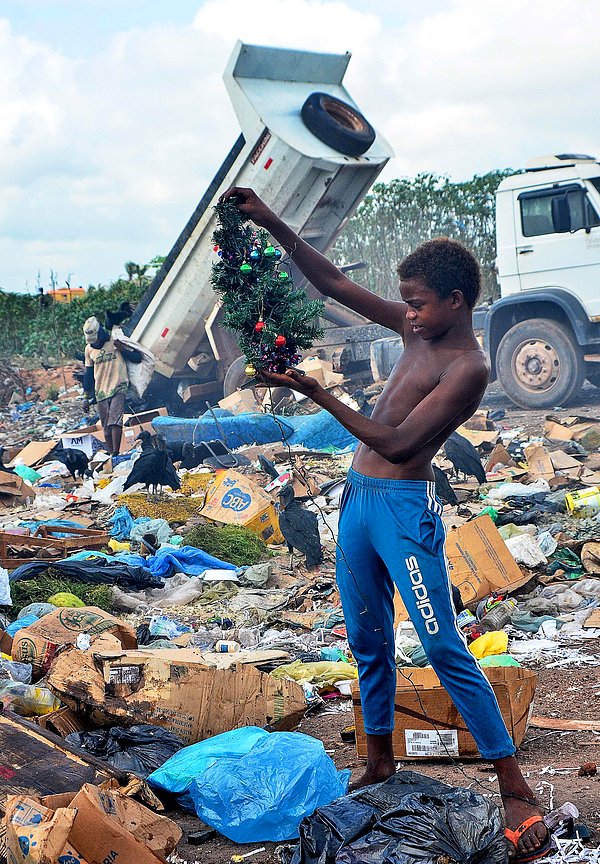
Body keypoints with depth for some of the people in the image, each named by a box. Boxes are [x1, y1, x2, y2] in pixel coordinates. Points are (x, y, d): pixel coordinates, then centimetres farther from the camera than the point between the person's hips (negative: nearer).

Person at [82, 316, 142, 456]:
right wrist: (87, 393, 19)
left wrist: (122, 349, -14)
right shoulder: (89, 349, 10)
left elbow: (137, 358, 1)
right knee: (106, 427, 3)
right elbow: (89, 371, 20)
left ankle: (116, 453, -26)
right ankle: (111, 454, 7)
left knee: (115, 421, -21)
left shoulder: (116, 342, -1)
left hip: (118, 388, -5)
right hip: (100, 392, 5)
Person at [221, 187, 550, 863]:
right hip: (357, 500, 8)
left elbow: (396, 443, -22)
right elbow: (333, 284, 10)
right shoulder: (418, 329, 7)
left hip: (404, 508, -8)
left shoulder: (467, 368, -17)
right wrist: (271, 224, 2)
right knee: (368, 642, 15)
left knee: (445, 650, -9)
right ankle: (379, 762, 30)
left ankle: (516, 791, -2)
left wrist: (317, 395, -22)